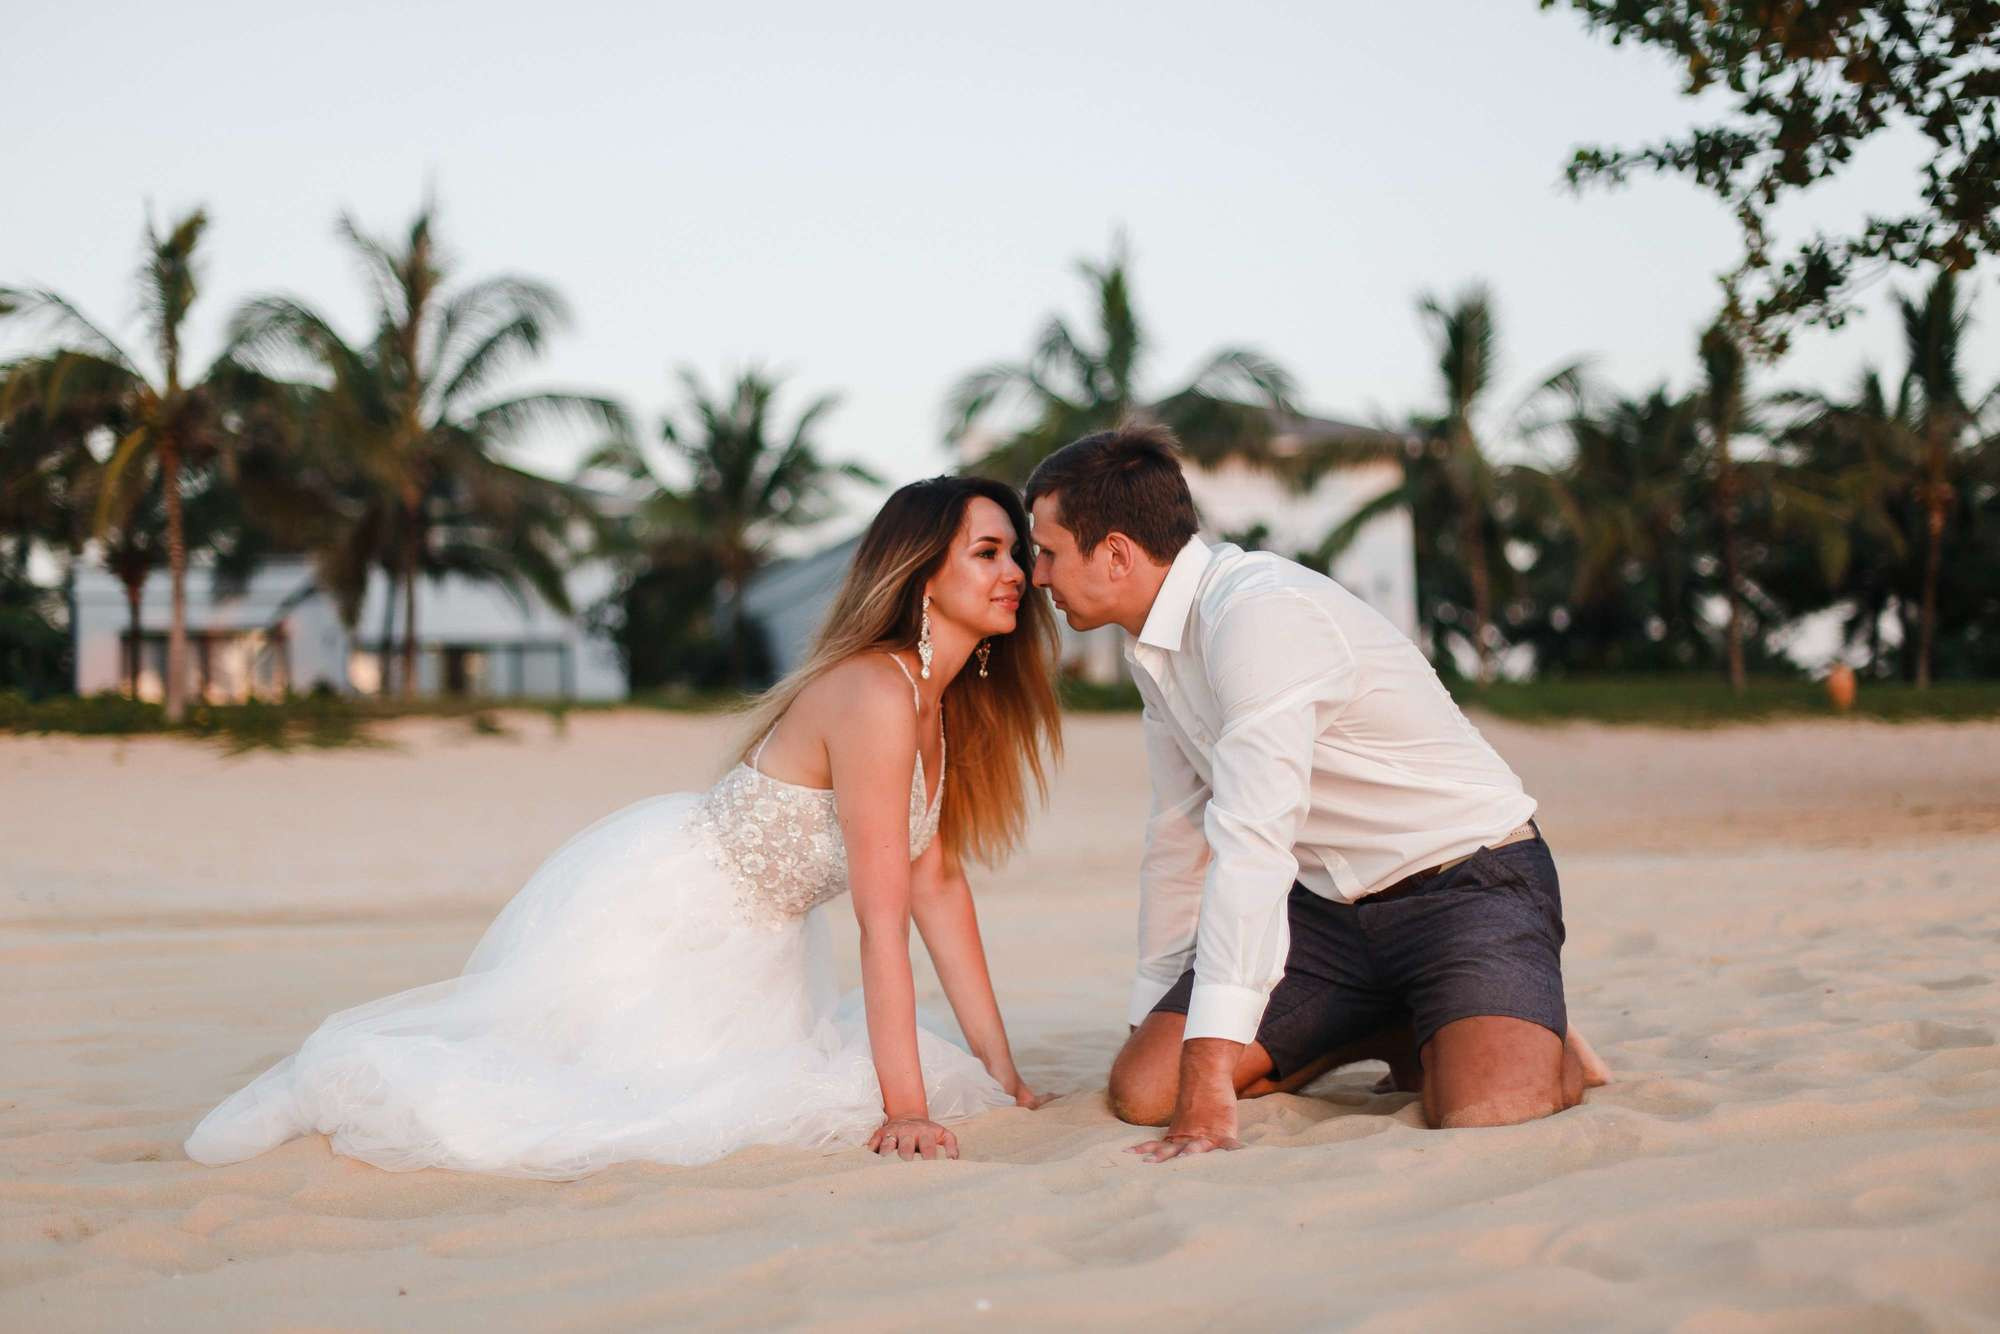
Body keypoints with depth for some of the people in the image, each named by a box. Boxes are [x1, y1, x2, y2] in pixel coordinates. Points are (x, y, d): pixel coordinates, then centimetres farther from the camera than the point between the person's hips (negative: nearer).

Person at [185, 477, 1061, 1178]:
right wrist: (906, 1111, -25)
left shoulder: (944, 700, 4)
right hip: (646, 918, -10)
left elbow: (937, 880, 5)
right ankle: (352, 1072, 1)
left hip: (727, 943, 10)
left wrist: (999, 1072, 3)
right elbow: (883, 919, -27)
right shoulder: (875, 695, -26)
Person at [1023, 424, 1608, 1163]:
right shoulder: (1156, 640, 5)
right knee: (1142, 1089, -7)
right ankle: (1390, 1035, 14)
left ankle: (1547, 1053, 4)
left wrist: (1210, 1079, -38)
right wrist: (1153, 1016, 21)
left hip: (1468, 879, -8)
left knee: (1487, 1122, -33)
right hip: (1328, 902, 8)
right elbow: (1179, 833, 15)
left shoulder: (1259, 613, -26)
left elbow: (1253, 844, -34)